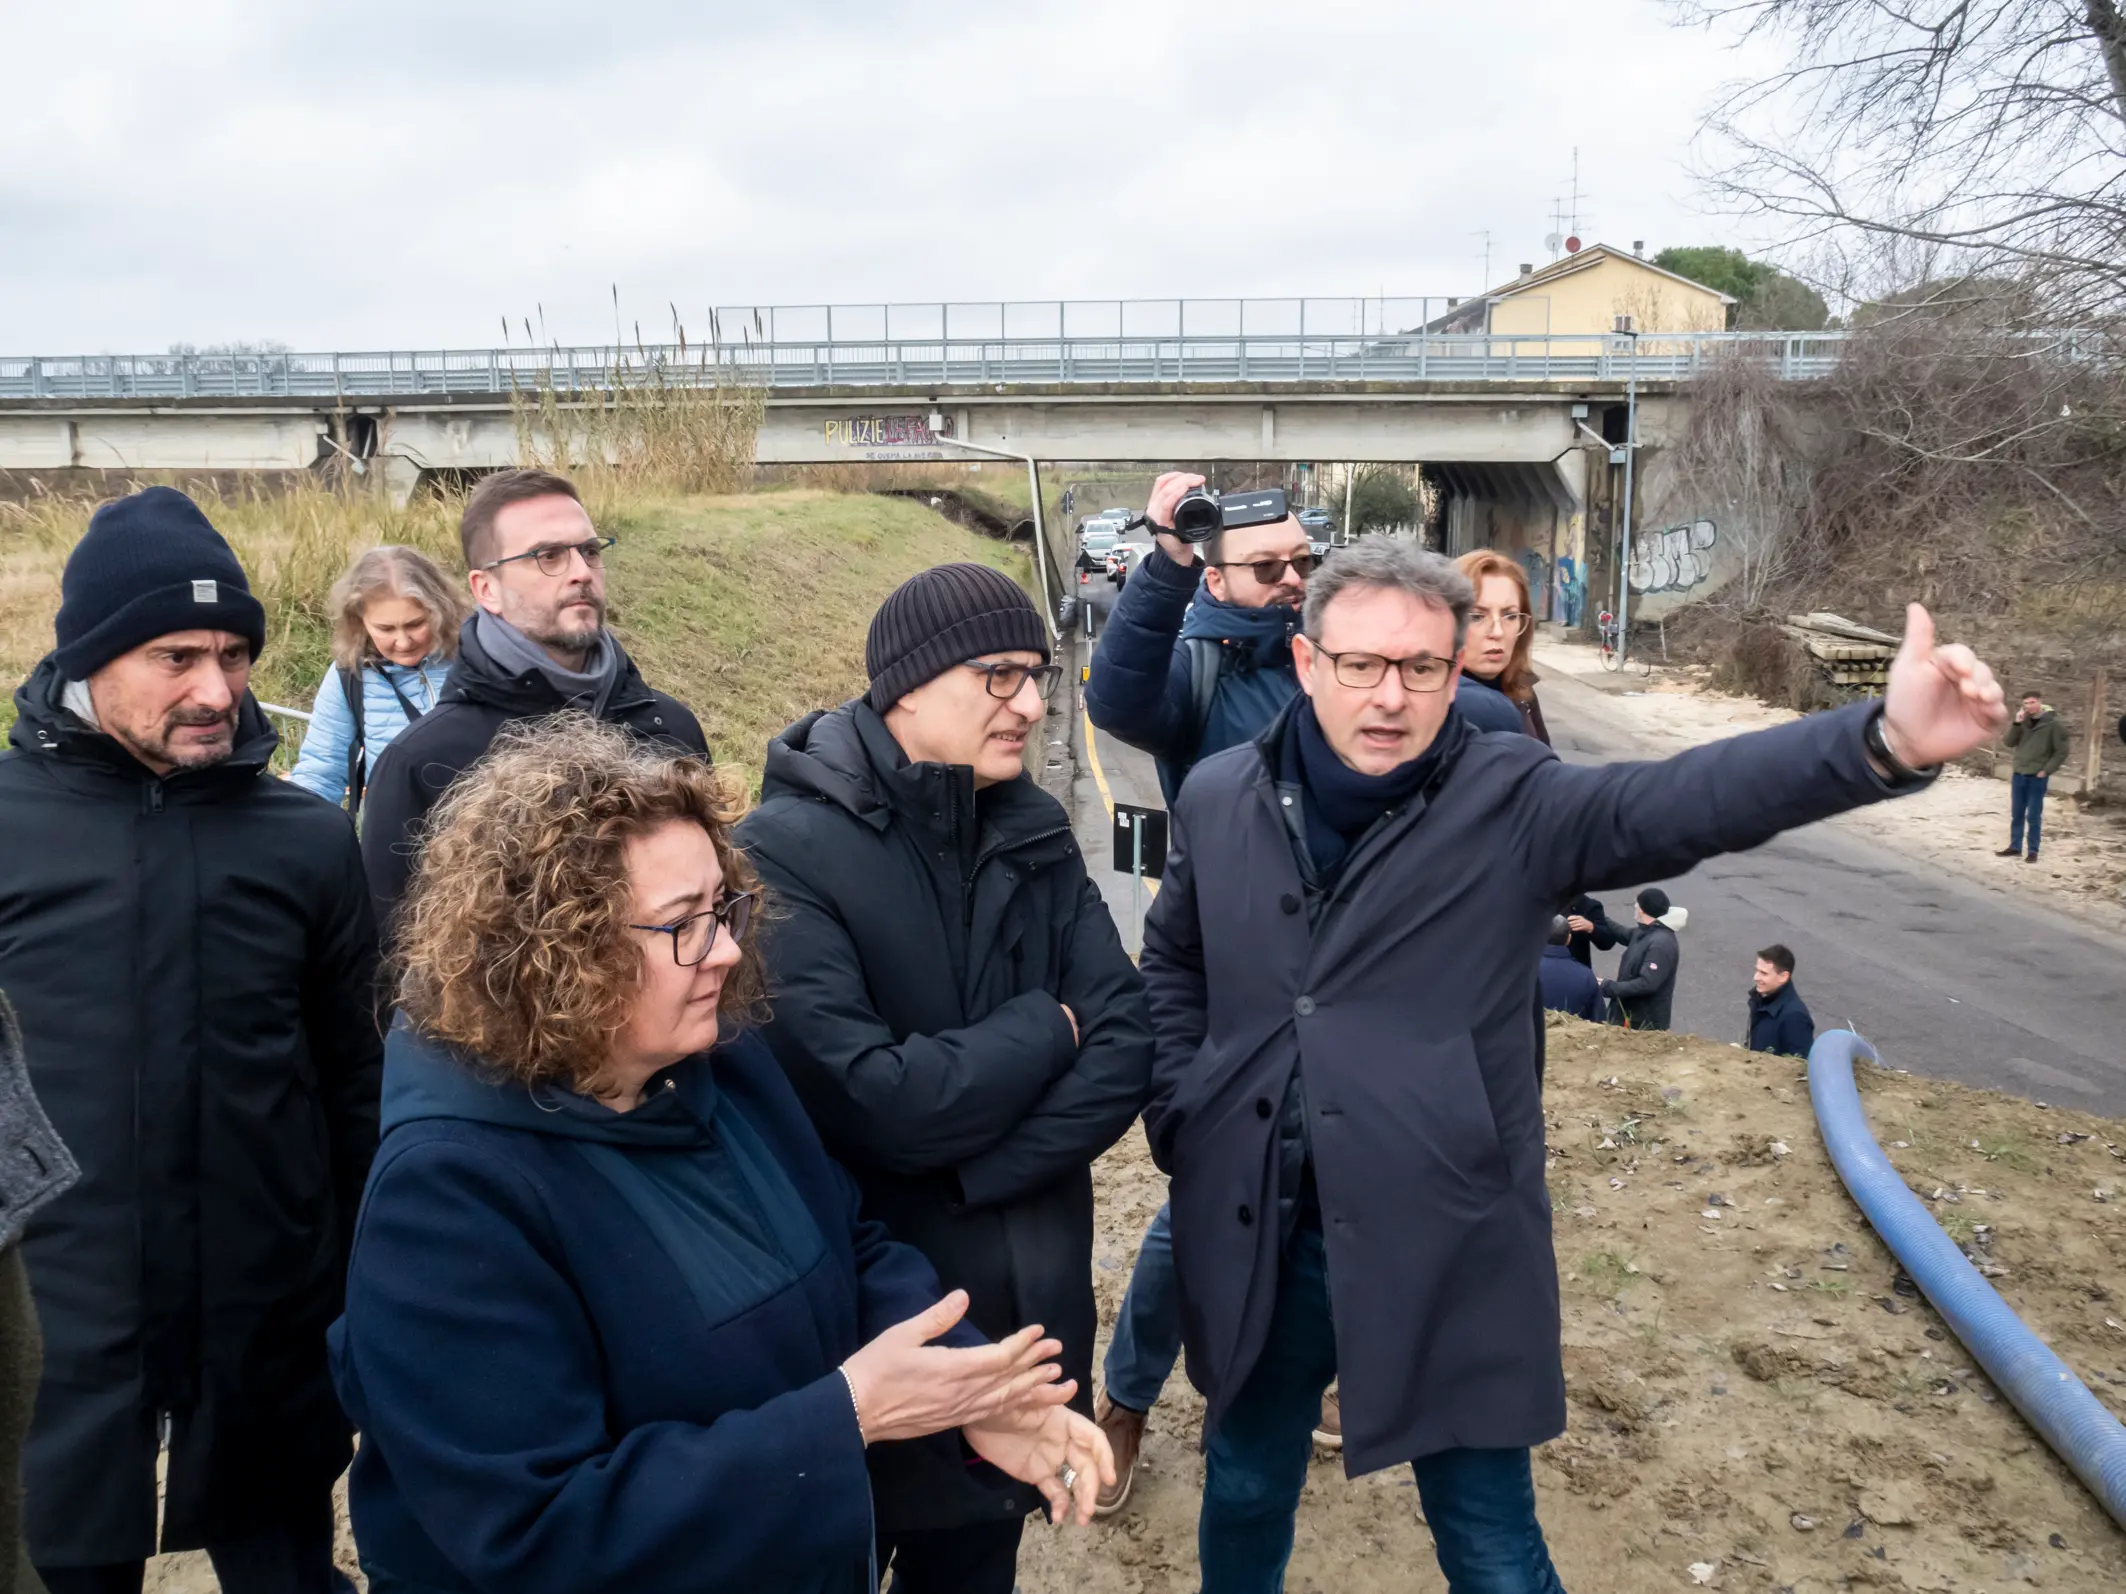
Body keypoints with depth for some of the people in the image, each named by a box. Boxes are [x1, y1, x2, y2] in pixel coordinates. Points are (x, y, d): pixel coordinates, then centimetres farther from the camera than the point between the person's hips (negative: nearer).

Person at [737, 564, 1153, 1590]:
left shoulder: (1034, 833, 1)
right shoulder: (786, 850, -18)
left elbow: (1124, 1052, -6)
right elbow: (863, 1100, -26)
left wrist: (963, 1174, -19)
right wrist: (1043, 1026, -13)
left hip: (1023, 1312, 5)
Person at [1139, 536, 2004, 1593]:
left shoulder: (1513, 804, -11)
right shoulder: (1219, 799, -1)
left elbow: (1683, 801, -28)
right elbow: (1173, 963, 15)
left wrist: (1885, 740, -45)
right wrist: (1179, 1117, 6)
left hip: (1447, 1249, -3)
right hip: (1252, 1237, 3)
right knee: (1245, 1490, 24)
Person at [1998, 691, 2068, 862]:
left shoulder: (2053, 724, -7)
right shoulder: (2023, 722, 6)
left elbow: (2061, 752, -6)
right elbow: (2009, 742, 0)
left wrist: (2046, 770, -12)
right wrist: (2017, 723, -12)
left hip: (2037, 777, -5)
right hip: (2019, 774, 5)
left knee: (2034, 816, 0)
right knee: (2016, 814, 11)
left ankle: (2033, 851, 7)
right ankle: (2014, 846, 20)